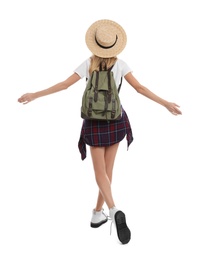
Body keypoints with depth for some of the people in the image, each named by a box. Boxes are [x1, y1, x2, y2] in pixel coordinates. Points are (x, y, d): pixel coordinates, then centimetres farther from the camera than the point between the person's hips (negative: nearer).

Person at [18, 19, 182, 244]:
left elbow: (64, 85, -11)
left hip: (94, 122, -1)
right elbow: (140, 88, -6)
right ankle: (97, 214, 16)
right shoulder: (120, 64, -5)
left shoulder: (88, 64, -8)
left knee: (100, 173, 1)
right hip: (115, 120, 1)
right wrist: (165, 103, 0)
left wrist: (34, 95, -5)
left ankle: (114, 211, -22)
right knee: (107, 170, 11)